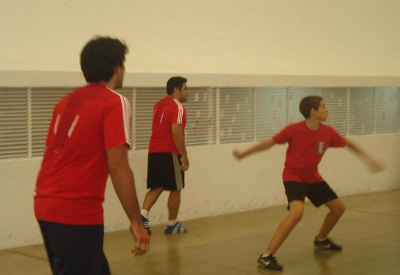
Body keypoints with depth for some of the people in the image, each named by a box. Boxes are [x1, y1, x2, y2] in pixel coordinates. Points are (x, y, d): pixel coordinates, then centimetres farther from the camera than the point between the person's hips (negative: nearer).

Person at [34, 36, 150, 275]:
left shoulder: (67, 101, 13)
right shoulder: (114, 103, -9)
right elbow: (117, 166, -16)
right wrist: (137, 223, -14)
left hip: (46, 206, 8)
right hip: (77, 212, -8)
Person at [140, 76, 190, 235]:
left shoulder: (159, 104, 15)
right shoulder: (177, 107, -12)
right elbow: (176, 132, -22)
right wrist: (184, 156, -20)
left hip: (154, 151, 8)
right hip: (170, 153, -7)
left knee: (157, 187, 13)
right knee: (175, 189, 6)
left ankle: (143, 214, -8)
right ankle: (172, 224, 13)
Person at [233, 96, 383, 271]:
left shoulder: (328, 132, -10)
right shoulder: (294, 130, -22)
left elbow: (347, 143, 8)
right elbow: (269, 143, -12)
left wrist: (368, 159, 10)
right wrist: (244, 153, -9)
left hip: (313, 178, 7)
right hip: (294, 177, -7)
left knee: (339, 207, 13)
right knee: (297, 212, -31)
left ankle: (321, 239, 41)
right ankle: (266, 256, -28)